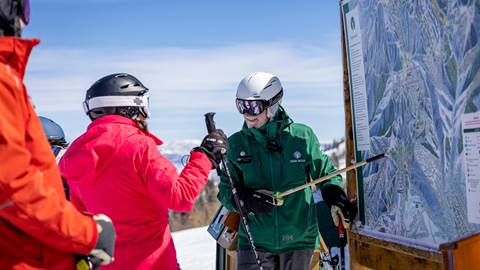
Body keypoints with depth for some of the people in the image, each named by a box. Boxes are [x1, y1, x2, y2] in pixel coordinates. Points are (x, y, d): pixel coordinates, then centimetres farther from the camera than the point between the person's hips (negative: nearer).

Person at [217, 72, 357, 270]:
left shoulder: (301, 136, -4)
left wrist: (334, 193, -10)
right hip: (254, 242, 0)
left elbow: (325, 172, 10)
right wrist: (243, 199, -18)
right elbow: (225, 190, 3)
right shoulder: (236, 144, -1)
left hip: (298, 239, 0)